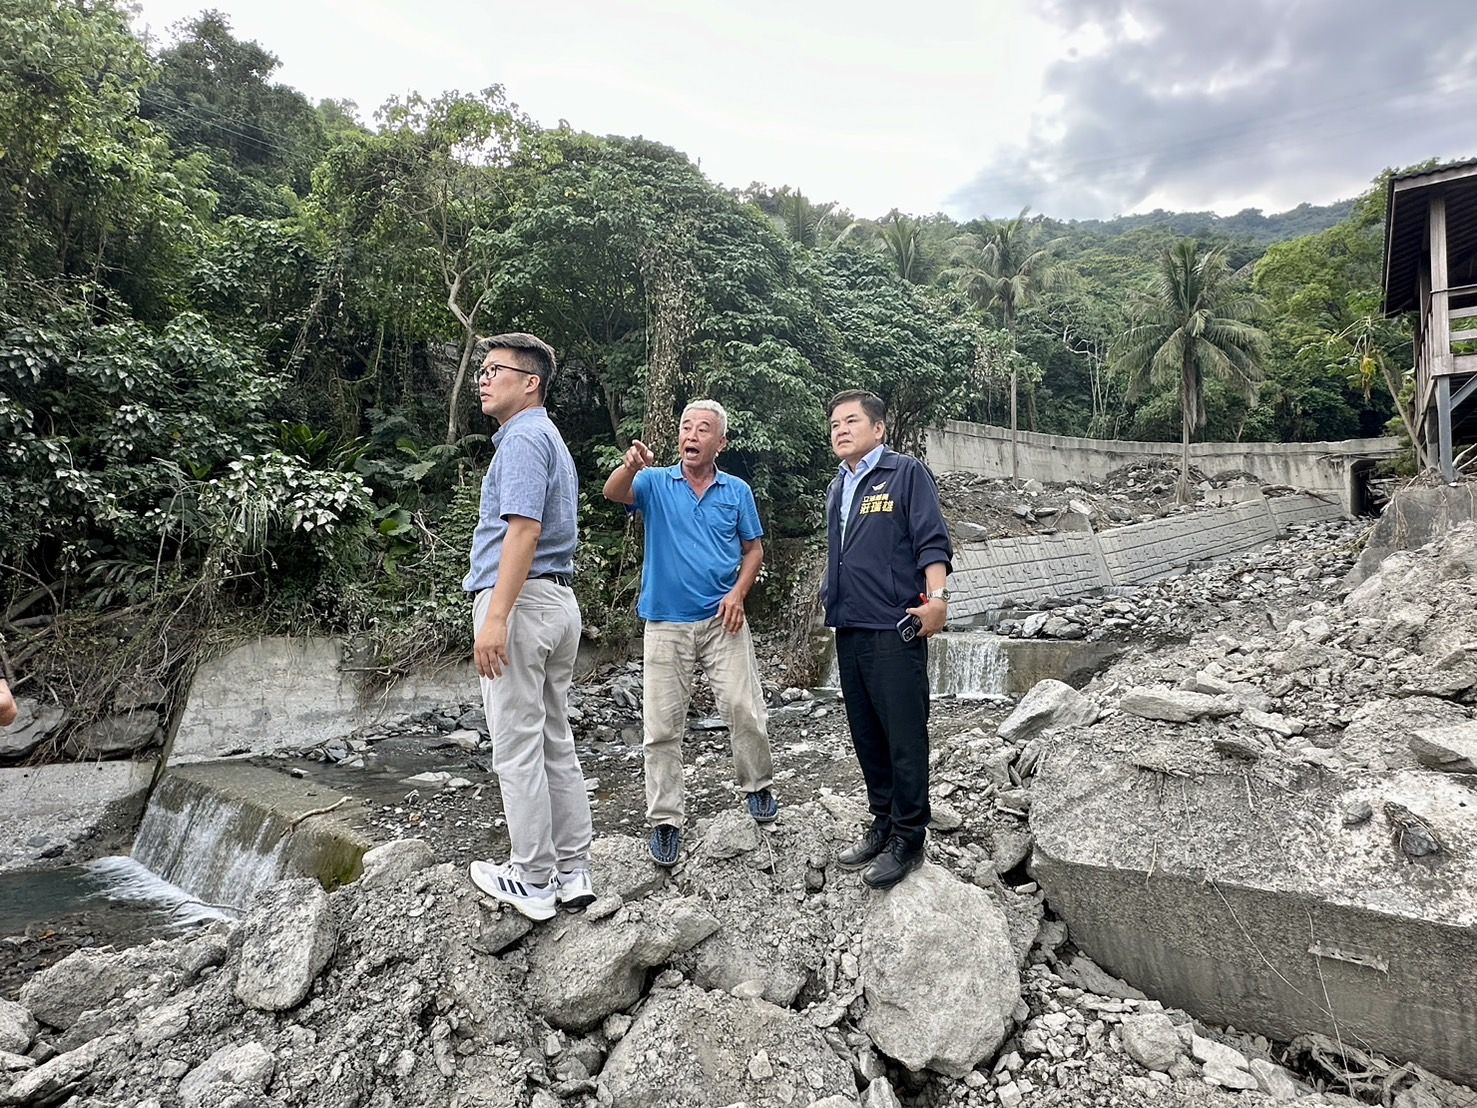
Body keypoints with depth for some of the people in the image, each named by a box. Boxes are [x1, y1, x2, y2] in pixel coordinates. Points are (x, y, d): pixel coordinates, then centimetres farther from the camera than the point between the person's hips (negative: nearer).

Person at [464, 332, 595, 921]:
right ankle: (572, 872, 20)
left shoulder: (523, 438, -10)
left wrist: (495, 616, -25)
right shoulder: (551, 441, 21)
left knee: (518, 749, -1)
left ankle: (533, 881, 9)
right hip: (559, 602, 10)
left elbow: (525, 529, -21)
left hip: (520, 602, -10)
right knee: (555, 743, 12)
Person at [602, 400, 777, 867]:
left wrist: (738, 593, -7)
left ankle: (758, 786, 27)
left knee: (745, 710, 1)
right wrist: (631, 465, -42)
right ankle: (665, 820, 13)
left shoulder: (737, 491, 6)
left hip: (722, 621, 1)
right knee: (661, 727, 2)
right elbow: (613, 493, -19)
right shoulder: (655, 483, 1)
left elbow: (754, 549, 11)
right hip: (665, 623, 0)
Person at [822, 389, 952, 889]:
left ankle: (908, 839, 10)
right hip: (849, 629, 8)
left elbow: (932, 541, -11)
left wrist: (936, 597, -23)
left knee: (904, 737, -2)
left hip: (894, 629, -7)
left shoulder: (906, 473, -2)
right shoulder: (837, 488, 19)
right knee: (866, 735, 13)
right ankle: (883, 823, 27)